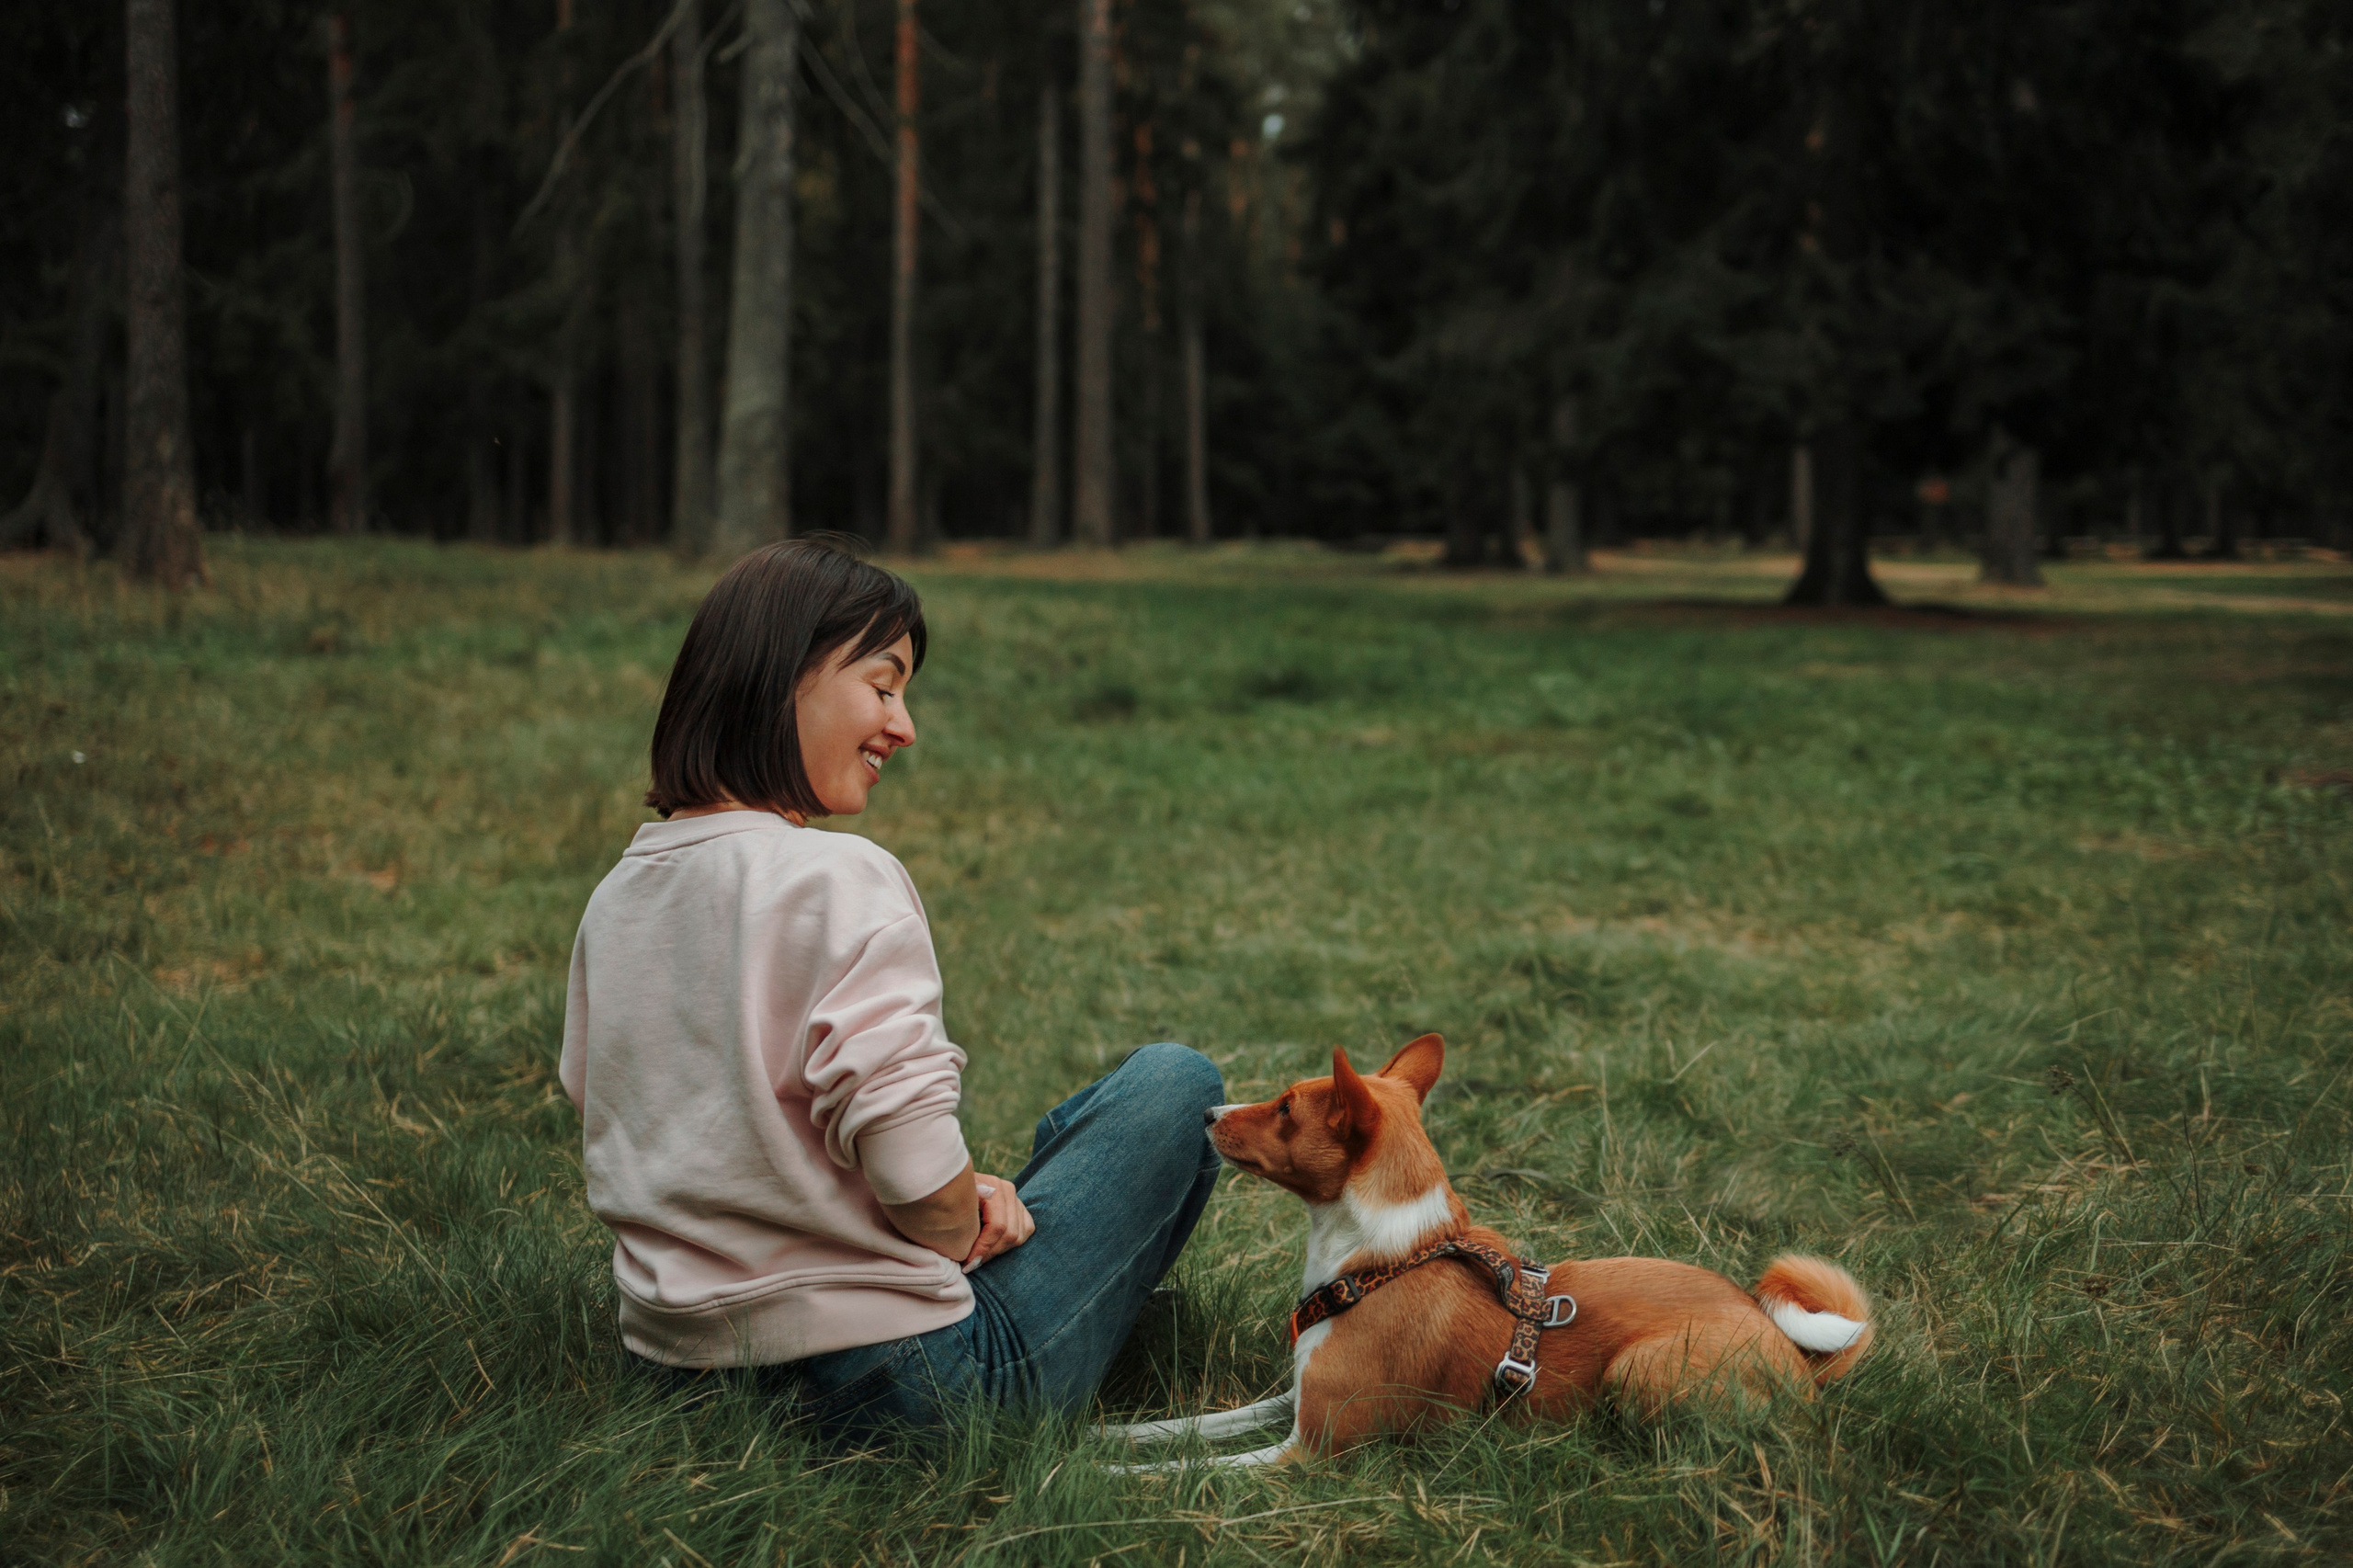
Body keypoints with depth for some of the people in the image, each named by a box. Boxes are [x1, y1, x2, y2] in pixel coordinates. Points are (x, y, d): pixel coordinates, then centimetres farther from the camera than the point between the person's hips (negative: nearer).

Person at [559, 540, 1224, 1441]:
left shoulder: (616, 897, 5)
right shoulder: (838, 878, -20)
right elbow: (908, 1156, -28)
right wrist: (965, 1236, -3)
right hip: (875, 1383, -8)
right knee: (1175, 1083, 11)